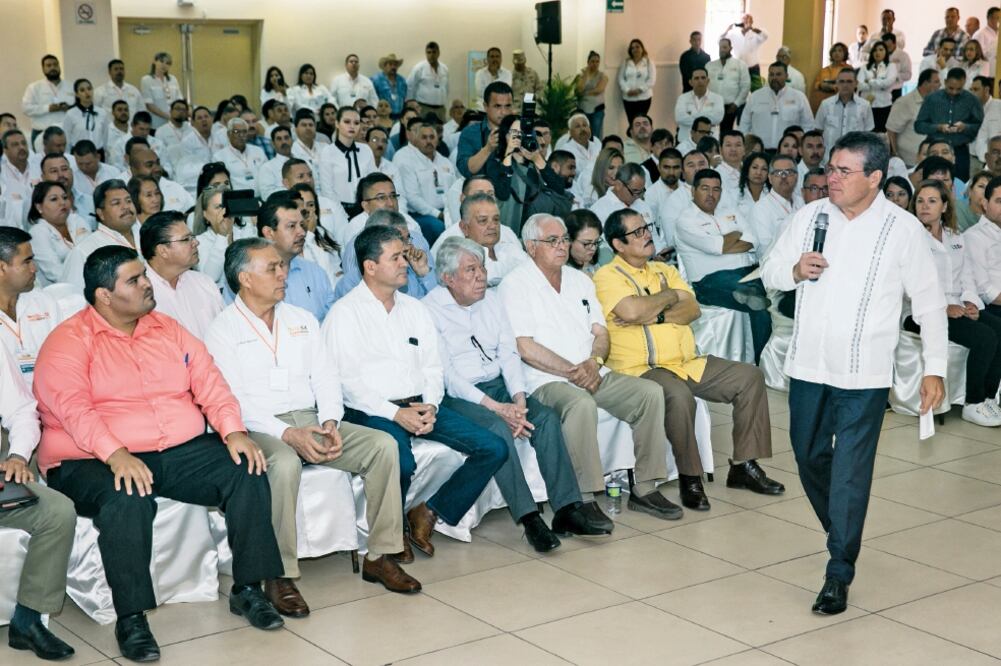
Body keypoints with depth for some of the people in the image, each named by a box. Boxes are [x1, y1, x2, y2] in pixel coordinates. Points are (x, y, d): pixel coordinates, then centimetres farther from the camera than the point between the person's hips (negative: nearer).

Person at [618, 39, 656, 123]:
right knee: (631, 122, -1)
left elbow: (652, 80, -4)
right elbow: (621, 79, 4)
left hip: (644, 97, -2)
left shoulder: (649, 62, 4)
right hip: (628, 98, 2)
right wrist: (627, 90, -13)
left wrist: (640, 90, -15)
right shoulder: (625, 63, 11)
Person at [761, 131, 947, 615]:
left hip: (864, 375, -4)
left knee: (850, 473, -5)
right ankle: (843, 535, 39)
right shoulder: (809, 216, 4)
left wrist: (934, 368, -3)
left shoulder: (902, 229, -6)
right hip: (808, 365, 5)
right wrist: (794, 271, -11)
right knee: (810, 457, 15)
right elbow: (769, 271, 12)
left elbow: (929, 303, -1)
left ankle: (838, 574, 3)